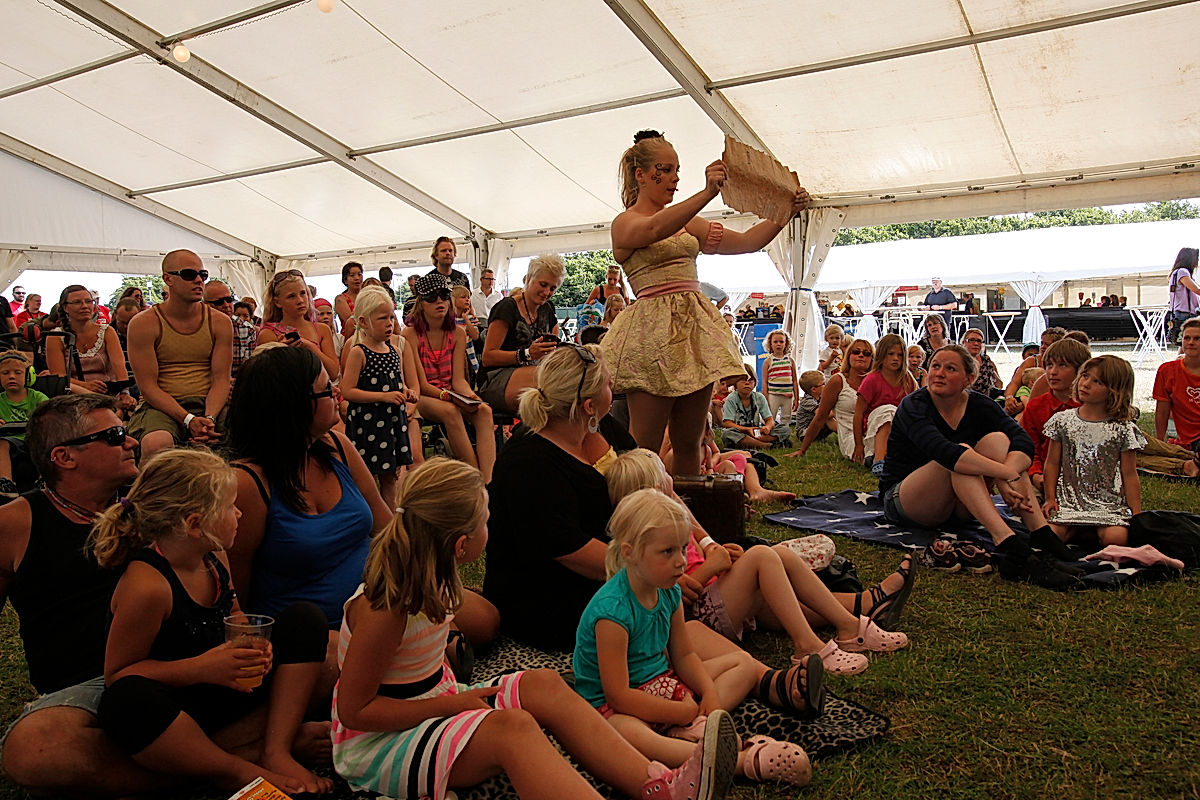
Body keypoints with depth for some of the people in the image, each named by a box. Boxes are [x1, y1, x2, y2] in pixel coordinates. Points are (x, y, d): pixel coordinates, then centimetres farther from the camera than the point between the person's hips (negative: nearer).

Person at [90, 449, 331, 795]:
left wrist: (253, 644, -8)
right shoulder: (145, 585, -26)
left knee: (305, 619, -1)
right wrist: (202, 668, -31)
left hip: (225, 687, 8)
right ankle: (236, 770, -19)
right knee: (126, 702, -41)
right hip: (172, 708, -7)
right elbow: (117, 675, -20)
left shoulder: (214, 558, -2)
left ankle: (276, 750, -11)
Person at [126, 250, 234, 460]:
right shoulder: (143, 324, -1)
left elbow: (221, 379, 2)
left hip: (209, 405, 3)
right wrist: (188, 420, -21)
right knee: (156, 444, -38)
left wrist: (209, 419, -18)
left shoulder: (220, 323, 8)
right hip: (161, 406, -2)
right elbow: (148, 386, -6)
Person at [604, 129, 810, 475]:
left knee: (689, 443, 8)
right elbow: (656, 230, -24)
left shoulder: (685, 222, 20)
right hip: (653, 331, -6)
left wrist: (786, 212, 4)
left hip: (695, 328, 7)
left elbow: (745, 242, 17)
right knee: (644, 448, -6)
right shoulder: (625, 223, 0)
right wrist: (708, 193, -35)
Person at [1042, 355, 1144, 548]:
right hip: (1068, 501, 2)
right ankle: (1078, 530, 8)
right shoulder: (1062, 420, 4)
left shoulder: (1123, 429, -2)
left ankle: (1097, 531, 6)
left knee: (1116, 537, -28)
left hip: (1110, 505, -1)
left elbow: (1130, 475, 2)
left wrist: (1137, 516, -3)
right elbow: (1052, 463, 10)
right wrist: (1050, 498, 2)